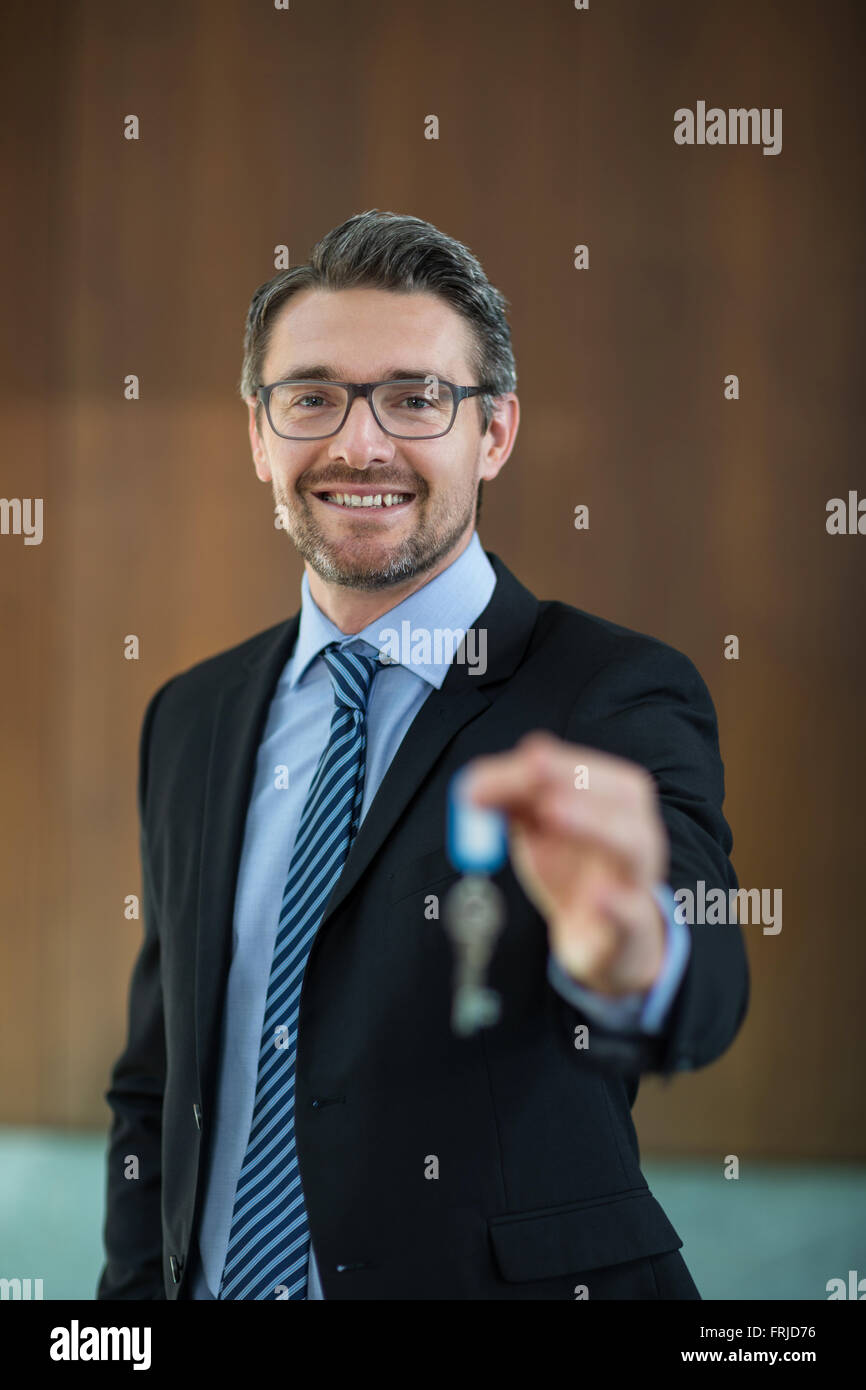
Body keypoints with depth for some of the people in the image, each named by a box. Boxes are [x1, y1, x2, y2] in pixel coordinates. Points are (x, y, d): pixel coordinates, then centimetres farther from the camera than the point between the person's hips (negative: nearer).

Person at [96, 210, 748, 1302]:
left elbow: (705, 990, -32)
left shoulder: (622, 699, -13)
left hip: (505, 1280, -4)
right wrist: (133, 1290, -3)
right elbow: (155, 1084, 10)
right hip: (214, 1278, 5)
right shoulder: (191, 720, 4)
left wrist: (627, 955, -54)